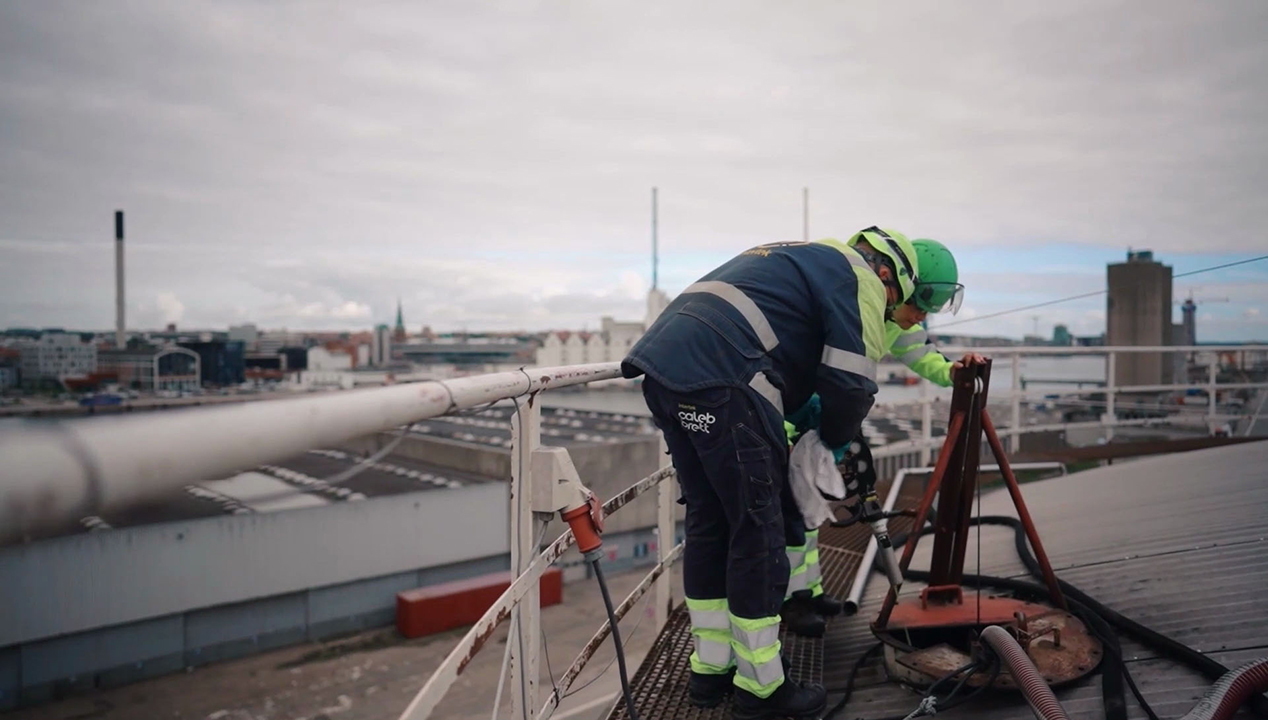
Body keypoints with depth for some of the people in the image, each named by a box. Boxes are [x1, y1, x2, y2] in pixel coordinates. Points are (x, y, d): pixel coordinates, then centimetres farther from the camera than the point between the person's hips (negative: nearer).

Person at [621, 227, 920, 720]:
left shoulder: (797, 257, 33)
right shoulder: (860, 279, 6)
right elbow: (851, 384, -3)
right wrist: (836, 438, 15)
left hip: (664, 364, 10)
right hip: (717, 380, -9)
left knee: (709, 522, 17)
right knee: (758, 532, 1)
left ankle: (711, 670, 27)